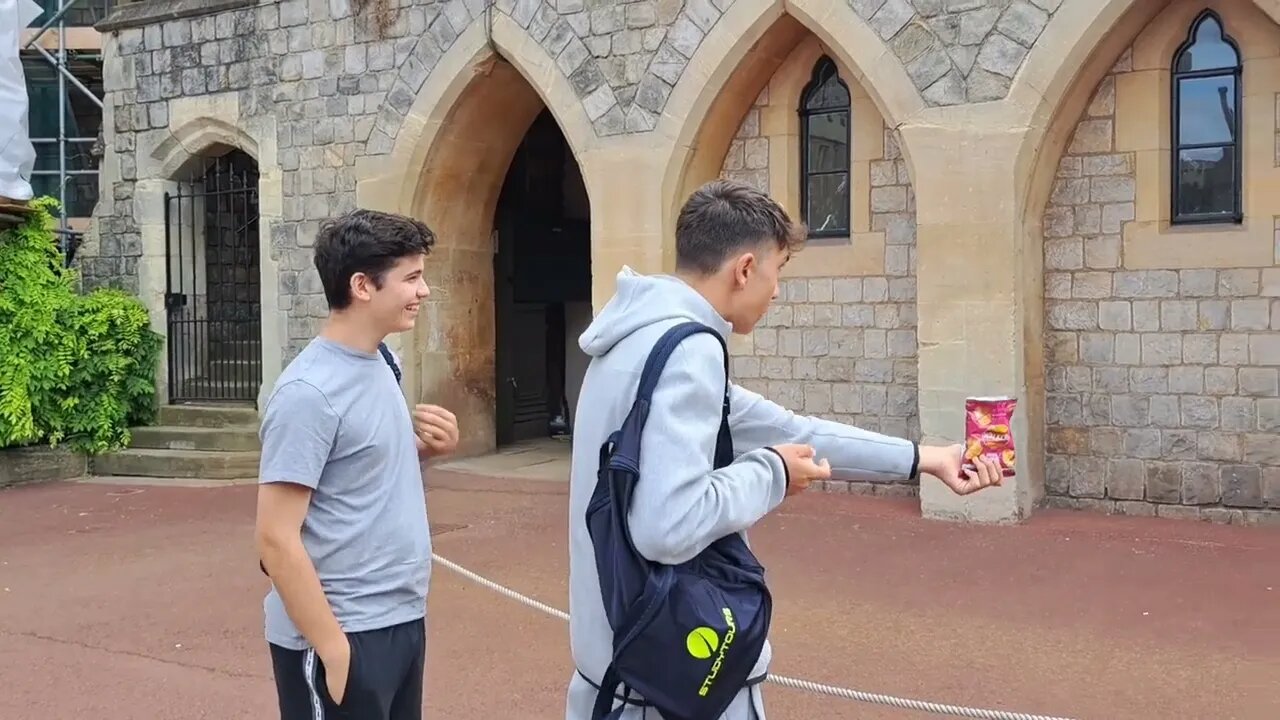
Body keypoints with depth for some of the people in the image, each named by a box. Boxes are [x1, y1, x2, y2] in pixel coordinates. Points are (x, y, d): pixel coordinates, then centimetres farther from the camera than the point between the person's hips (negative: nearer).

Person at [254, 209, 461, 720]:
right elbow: (276, 540, -20)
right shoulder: (310, 392, -19)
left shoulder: (381, 361, 7)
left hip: (401, 620, 8)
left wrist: (423, 450, 0)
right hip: (345, 634, -8)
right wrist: (333, 648, -20)